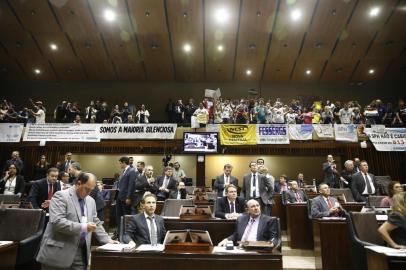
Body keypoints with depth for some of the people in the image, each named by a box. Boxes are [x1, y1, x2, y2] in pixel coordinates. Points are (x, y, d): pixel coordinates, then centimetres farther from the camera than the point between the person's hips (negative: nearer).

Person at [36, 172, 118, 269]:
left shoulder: (91, 201, 11)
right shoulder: (61, 196, -10)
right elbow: (57, 222, -21)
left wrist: (108, 240, 5)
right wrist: (83, 227, -24)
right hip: (59, 252, -6)